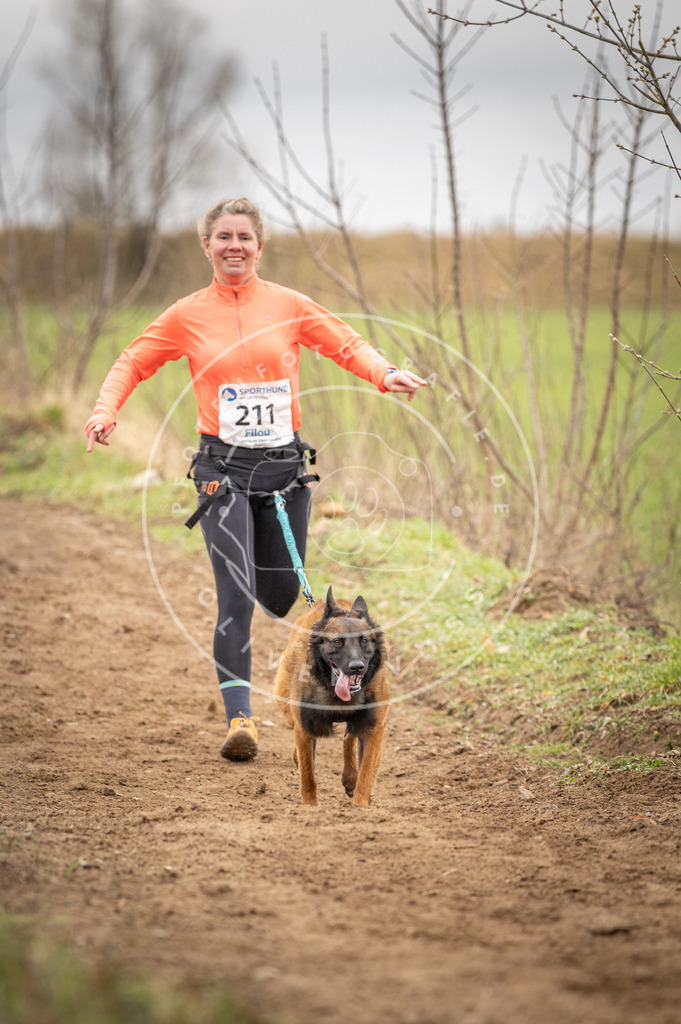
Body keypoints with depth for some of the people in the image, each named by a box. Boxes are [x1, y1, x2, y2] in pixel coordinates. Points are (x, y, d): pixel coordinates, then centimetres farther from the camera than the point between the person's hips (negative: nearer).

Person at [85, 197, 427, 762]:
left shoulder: (289, 305, 3)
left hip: (284, 461, 2)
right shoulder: (188, 315, 2)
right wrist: (105, 411, -10)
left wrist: (385, 373, -13)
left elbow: (347, 344, 7)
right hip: (222, 466, -2)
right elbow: (133, 362, 8)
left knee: (280, 595, 10)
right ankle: (240, 717, -9)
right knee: (237, 594, -14)